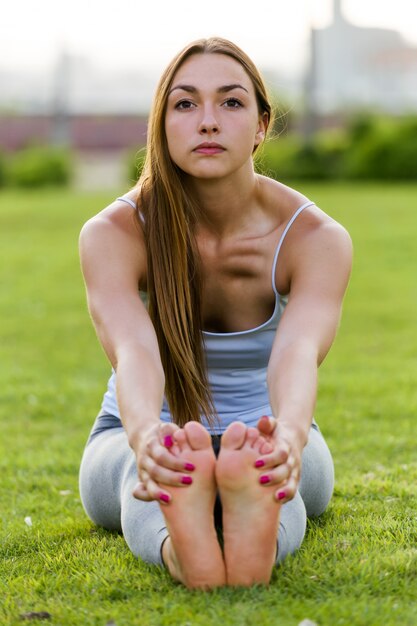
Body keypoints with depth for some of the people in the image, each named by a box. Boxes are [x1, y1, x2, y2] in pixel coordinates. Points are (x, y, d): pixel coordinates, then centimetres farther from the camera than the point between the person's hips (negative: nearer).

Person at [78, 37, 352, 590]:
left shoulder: (316, 238, -20)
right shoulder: (112, 233, -21)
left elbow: (298, 353, -40)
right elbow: (134, 353, -40)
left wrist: (288, 436, -64)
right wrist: (146, 435, -64)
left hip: (264, 434, 1)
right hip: (134, 440, 0)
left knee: (267, 459, -37)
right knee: (148, 461, -38)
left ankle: (260, 534, -69)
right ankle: (177, 545, -69)